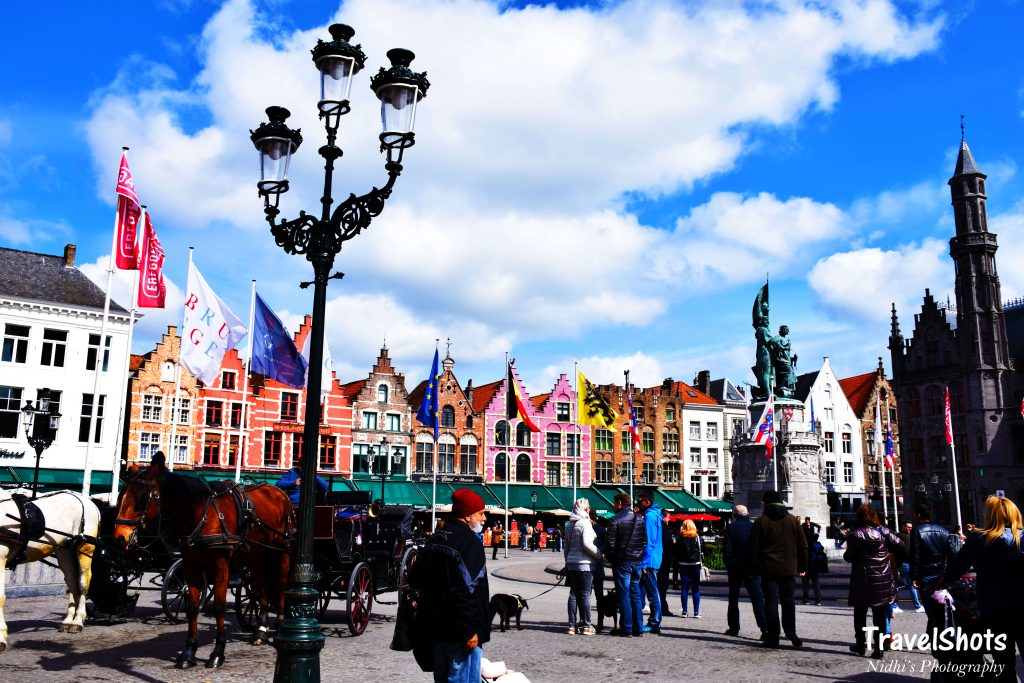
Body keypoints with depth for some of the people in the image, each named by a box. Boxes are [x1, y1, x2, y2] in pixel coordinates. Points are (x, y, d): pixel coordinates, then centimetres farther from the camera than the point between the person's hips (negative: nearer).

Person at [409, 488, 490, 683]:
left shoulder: (436, 539, 12)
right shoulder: (470, 542, -16)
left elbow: (415, 579, 18)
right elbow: (466, 591, -23)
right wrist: (470, 631, -20)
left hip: (435, 628, 9)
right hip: (459, 632, -9)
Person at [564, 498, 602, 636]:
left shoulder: (569, 524, 12)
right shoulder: (585, 523, -12)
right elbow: (587, 544, -20)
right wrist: (599, 555, -8)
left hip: (571, 562, 7)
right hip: (584, 563, -7)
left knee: (573, 593, 9)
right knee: (585, 594, -1)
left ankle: (572, 625, 9)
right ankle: (586, 626, 2)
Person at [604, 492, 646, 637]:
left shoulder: (615, 520, -10)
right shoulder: (640, 520, 8)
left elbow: (610, 543, -10)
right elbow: (645, 542, 10)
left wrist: (609, 558, 5)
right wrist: (640, 557, 15)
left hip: (622, 562, -5)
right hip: (637, 563, 5)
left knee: (624, 595, 0)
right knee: (636, 595, 11)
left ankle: (626, 629, 1)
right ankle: (638, 629, 12)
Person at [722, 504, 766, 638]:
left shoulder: (730, 528, -4)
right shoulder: (754, 527, 0)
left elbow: (726, 549, -7)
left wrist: (728, 565, 4)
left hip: (735, 567, -1)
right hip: (752, 569, 1)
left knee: (733, 598, 12)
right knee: (757, 598, -1)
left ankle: (734, 628, 14)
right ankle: (764, 628, -13)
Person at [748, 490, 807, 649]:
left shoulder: (761, 521, -2)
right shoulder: (793, 520, 5)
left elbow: (753, 548, -3)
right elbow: (803, 545, 8)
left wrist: (755, 567, 5)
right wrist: (802, 566, 14)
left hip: (769, 570, -2)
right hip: (789, 570, 2)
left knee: (771, 602, 2)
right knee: (789, 601, 11)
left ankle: (773, 637, 3)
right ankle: (790, 631, -2)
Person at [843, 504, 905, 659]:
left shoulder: (855, 534, -13)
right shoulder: (883, 531, -3)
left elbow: (849, 557, -12)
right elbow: (900, 546, -4)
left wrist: (846, 554, 9)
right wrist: (887, 552, 11)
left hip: (863, 579, -3)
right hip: (883, 578, 3)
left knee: (860, 613, 14)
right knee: (880, 615, 9)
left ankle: (860, 644, 22)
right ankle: (879, 648, 7)